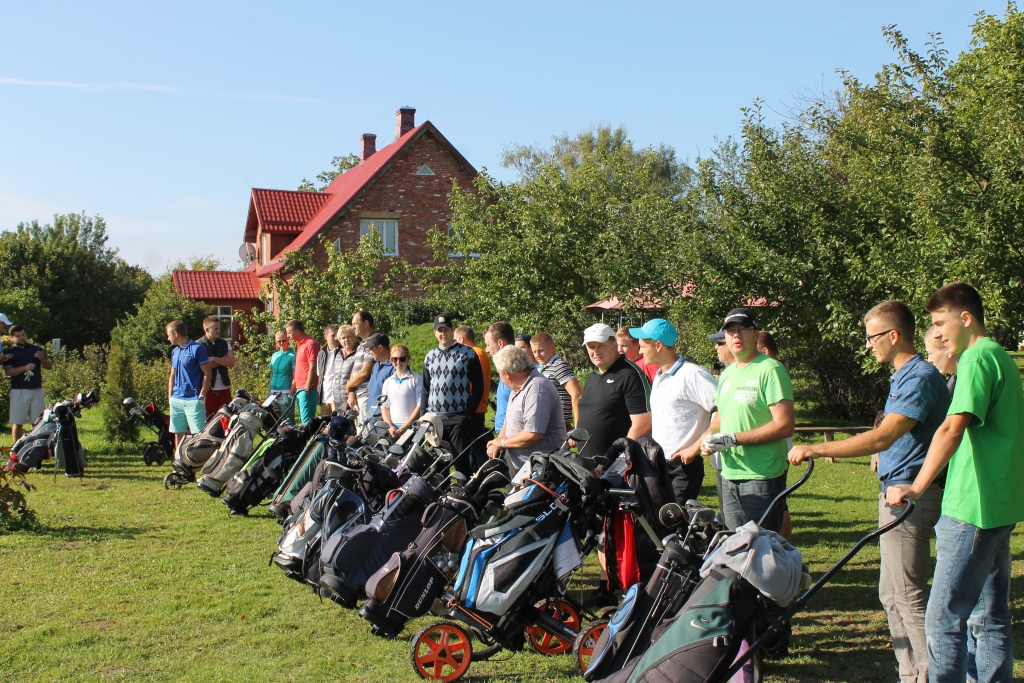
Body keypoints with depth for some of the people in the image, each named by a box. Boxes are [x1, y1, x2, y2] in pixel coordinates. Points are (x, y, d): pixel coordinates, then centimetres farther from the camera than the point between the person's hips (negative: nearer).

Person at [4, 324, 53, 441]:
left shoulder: (37, 349, 12)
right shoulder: (9, 352, 6)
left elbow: (49, 367, 8)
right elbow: (8, 371, -7)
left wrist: (42, 358, -13)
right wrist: (25, 368, -22)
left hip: (37, 390, 2)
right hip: (19, 391, -2)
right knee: (18, 423, -1)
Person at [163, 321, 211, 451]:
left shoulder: (197, 348, -6)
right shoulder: (174, 351, 15)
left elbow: (207, 373, -8)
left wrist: (202, 396, -12)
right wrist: (170, 396, 12)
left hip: (193, 400, -7)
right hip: (176, 400, 7)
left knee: (199, 433, -8)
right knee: (178, 433, 11)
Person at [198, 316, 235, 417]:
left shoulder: (225, 343, 11)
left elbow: (231, 363, -1)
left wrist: (214, 359, -12)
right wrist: (223, 360, -8)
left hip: (224, 387, 4)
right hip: (207, 388, -4)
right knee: (208, 418, 0)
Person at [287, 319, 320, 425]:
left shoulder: (310, 344, -12)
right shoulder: (300, 344, 19)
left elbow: (313, 368, -18)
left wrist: (307, 388, -20)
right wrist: (294, 383, 24)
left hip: (307, 389, -11)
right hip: (300, 389, 11)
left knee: (306, 421, -14)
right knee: (303, 420, 14)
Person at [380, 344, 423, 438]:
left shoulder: (416, 380, 2)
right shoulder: (388, 382, 16)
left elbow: (420, 406, -4)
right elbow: (384, 407, 13)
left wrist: (406, 426, -11)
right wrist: (390, 426, -3)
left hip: (411, 427, -4)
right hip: (392, 428, 4)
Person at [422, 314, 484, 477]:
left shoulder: (467, 354, -1)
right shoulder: (430, 356, 13)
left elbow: (478, 385, -2)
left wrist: (470, 411, -9)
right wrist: (424, 414, 10)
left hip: (460, 418, -5)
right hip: (434, 417, 5)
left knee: (461, 459, -3)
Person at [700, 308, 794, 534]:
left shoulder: (770, 369, -10)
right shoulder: (727, 374, 16)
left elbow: (784, 426, -18)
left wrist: (734, 439, -19)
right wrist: (709, 437, 5)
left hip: (762, 476, -8)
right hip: (730, 475, 8)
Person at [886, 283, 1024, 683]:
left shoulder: (977, 357, -13)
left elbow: (953, 428, -25)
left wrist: (917, 487, -31)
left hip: (972, 508, -10)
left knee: (944, 620, -7)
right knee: (990, 617, 14)